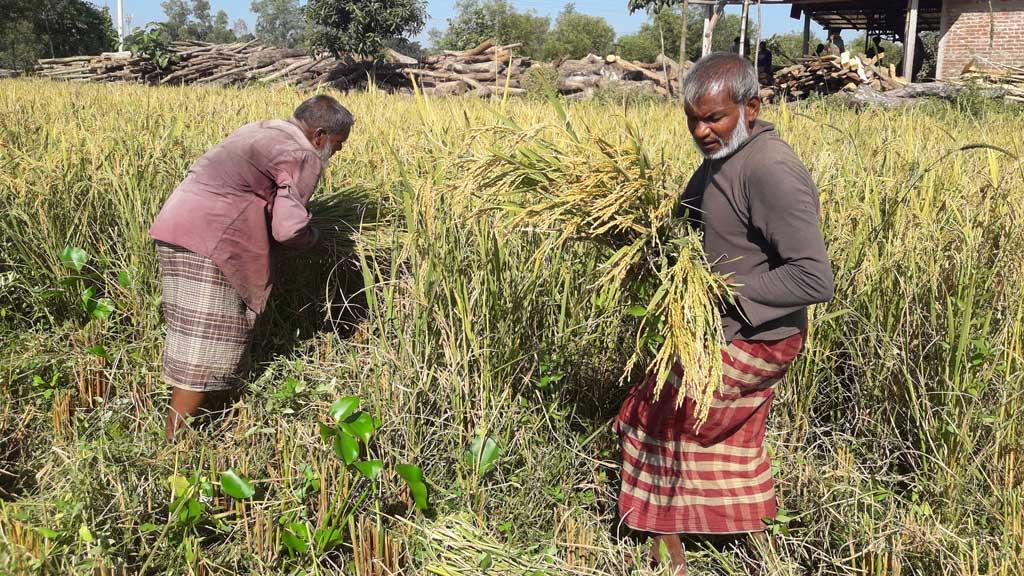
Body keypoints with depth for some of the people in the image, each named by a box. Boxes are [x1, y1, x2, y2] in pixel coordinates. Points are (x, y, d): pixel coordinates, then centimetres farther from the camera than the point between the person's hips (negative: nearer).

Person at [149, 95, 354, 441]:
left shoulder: (259, 131, 22)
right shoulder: (304, 157, -6)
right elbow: (290, 229, -17)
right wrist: (312, 236, 4)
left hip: (178, 224, 10)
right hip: (207, 241, -10)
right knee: (205, 346, -4)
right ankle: (173, 443, 0)